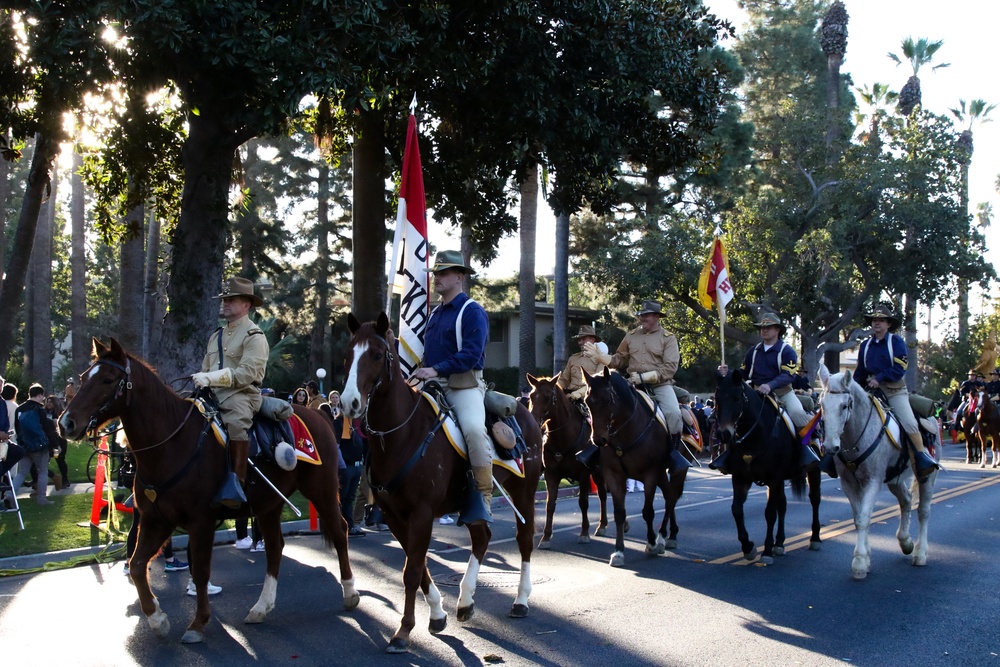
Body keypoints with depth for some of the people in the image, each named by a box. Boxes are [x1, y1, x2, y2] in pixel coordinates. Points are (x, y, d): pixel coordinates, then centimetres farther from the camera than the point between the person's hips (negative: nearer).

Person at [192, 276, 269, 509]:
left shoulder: (254, 336, -3)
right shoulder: (216, 336, 22)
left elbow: (246, 374, -16)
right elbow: (206, 369, 25)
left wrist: (211, 378, -22)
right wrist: (200, 380, 2)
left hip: (241, 395, -8)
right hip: (213, 394, 8)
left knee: (235, 422, -36)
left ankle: (236, 483, -35)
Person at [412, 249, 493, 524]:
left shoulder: (472, 311, -6)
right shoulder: (435, 313, 19)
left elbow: (472, 353, -18)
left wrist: (437, 369, -24)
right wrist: (422, 371, 8)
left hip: (464, 385, -8)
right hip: (433, 385, 8)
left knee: (474, 429, -32)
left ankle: (484, 496, -24)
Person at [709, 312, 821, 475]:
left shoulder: (787, 351, -5)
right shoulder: (753, 351, 11)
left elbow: (788, 375, -18)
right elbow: (743, 374, 12)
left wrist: (770, 385, -35)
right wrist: (728, 373, -9)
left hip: (782, 393, -4)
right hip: (757, 394, 4)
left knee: (798, 413, -29)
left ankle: (806, 450, -13)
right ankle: (730, 452, -1)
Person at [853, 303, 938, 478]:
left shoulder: (897, 342, -2)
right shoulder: (865, 345, 12)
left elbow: (899, 368, -12)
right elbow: (860, 371, 16)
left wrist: (879, 378, -20)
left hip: (894, 390, -5)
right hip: (871, 390, 5)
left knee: (909, 422, -18)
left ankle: (922, 457, -5)